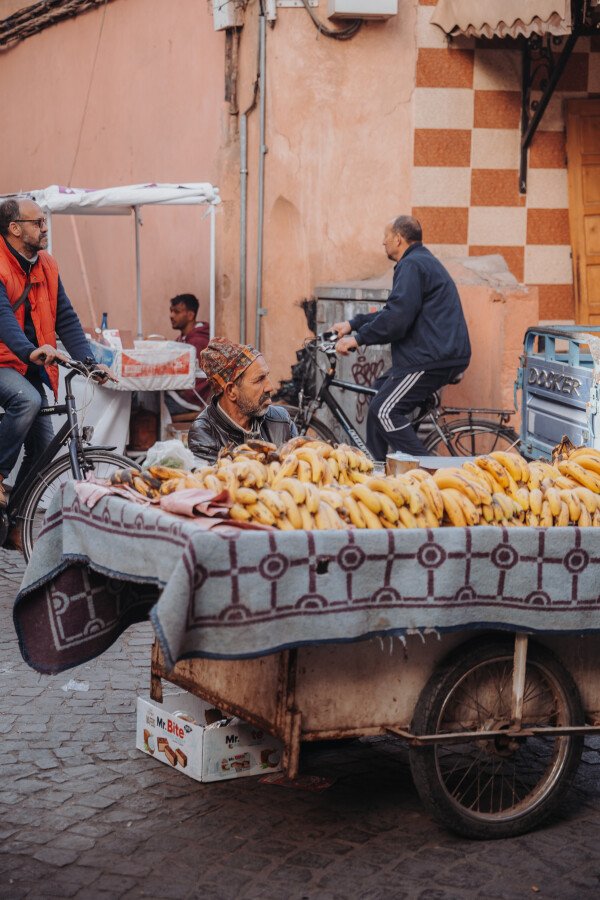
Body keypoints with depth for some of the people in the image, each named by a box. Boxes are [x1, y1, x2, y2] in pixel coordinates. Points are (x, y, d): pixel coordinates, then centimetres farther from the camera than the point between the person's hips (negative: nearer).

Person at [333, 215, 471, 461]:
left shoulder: (412, 265, -12)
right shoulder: (423, 261, 23)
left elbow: (397, 319, -22)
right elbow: (393, 311, 29)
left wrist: (358, 338, -13)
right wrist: (352, 324, 26)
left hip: (434, 358, -11)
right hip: (440, 354, 11)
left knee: (384, 411, -13)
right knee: (380, 390, 21)